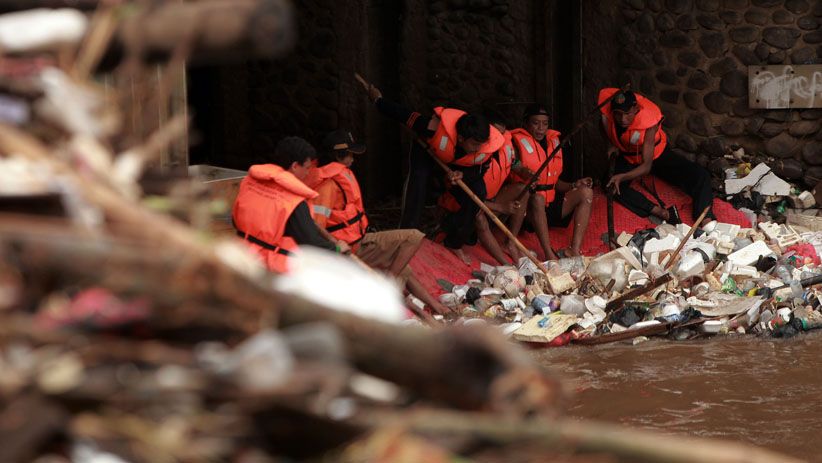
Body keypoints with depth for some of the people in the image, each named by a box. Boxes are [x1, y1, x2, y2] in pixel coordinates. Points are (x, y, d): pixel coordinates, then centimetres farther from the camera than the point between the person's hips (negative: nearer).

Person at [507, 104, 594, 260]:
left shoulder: (553, 141, 15)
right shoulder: (518, 142, -3)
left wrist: (574, 185, 1)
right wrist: (523, 173, -36)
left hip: (550, 204, 6)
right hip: (526, 207, -6)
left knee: (586, 192, -11)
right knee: (538, 198, -38)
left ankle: (575, 249, -28)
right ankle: (549, 254, -46)